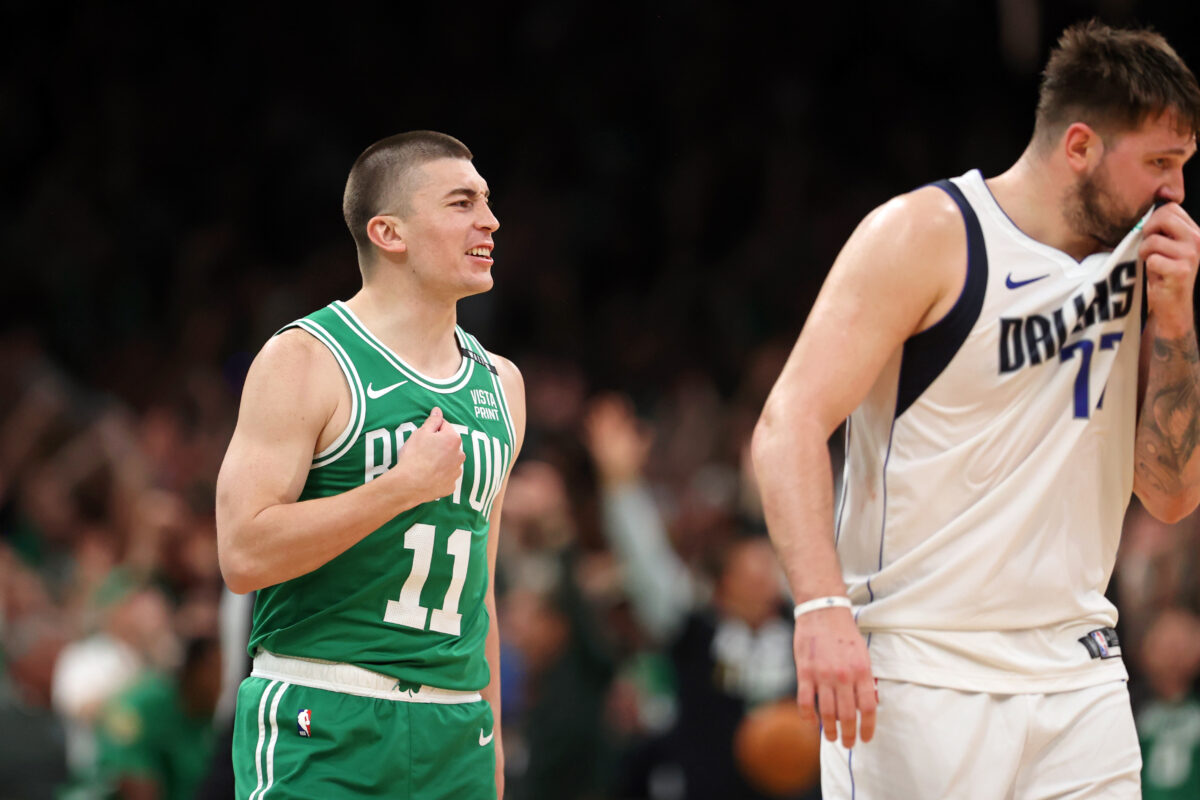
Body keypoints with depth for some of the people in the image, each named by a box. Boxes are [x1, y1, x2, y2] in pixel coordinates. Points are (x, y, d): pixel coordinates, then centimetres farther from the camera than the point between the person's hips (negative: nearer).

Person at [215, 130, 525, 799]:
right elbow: (244, 555, -15)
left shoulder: (499, 383, 15)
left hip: (453, 734, 6)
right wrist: (406, 486, -15)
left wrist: (491, 738, 18)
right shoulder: (306, 361, -6)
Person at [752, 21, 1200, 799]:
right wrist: (821, 607, -27)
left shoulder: (1136, 266, 11)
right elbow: (790, 424, -14)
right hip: (918, 671, -5)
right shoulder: (925, 236, -7)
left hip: (1080, 676, 5)